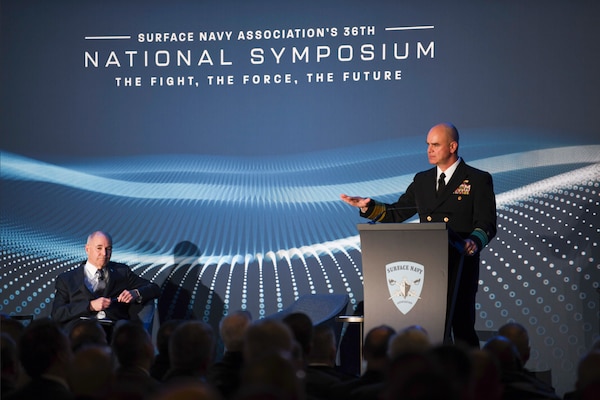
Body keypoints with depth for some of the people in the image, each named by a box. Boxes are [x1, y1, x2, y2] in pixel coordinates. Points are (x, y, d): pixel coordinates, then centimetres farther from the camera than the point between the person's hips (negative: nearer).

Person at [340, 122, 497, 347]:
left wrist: (474, 241, -28)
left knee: (462, 326, -4)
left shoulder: (478, 180, 0)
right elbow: (396, 213, 17)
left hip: (460, 267, -5)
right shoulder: (422, 180, 16)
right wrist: (368, 207, 1)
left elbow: (486, 224, -7)